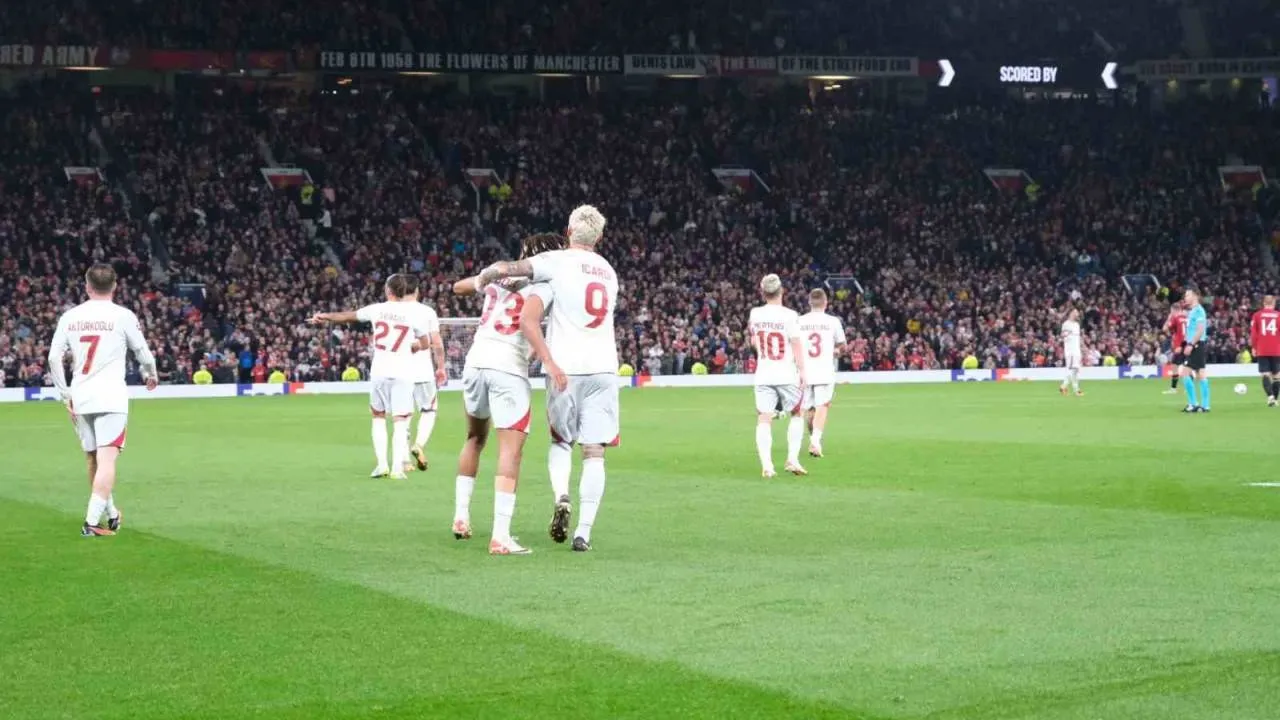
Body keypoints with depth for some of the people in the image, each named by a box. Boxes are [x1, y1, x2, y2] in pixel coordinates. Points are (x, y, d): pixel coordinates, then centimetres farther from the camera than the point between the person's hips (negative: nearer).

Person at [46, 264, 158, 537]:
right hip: (111, 397, -4)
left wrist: (65, 394, 10)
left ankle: (111, 513, 31)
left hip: (80, 399, 4)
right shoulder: (123, 316, -4)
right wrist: (150, 376, 24)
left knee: (93, 461, 17)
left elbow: (54, 357, 2)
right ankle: (92, 521, -19)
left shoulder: (70, 317, 6)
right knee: (106, 460, -8)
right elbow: (144, 354, 3)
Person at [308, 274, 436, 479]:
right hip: (402, 371, -2)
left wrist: (325, 317, 34)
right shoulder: (415, 312, -4)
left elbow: (348, 316, 18)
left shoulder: (377, 309, 2)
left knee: (378, 416, 18)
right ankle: (397, 467, -10)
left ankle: (381, 464, 9)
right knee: (400, 420, 0)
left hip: (379, 370, 2)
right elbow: (425, 344, 5)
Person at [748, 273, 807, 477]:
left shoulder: (755, 314, 2)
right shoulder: (789, 315, -11)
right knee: (797, 414, 15)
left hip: (763, 375, 3)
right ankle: (792, 458, 4)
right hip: (787, 374, -3)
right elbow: (796, 346, -13)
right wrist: (802, 371, -8)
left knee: (764, 420, 1)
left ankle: (766, 465, -11)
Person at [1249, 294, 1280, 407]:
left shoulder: (1257, 315, 2)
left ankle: (1270, 396, -24)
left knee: (1266, 375, -2)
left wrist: (1253, 347, 9)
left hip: (1262, 351, 0)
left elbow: (1253, 333, 0)